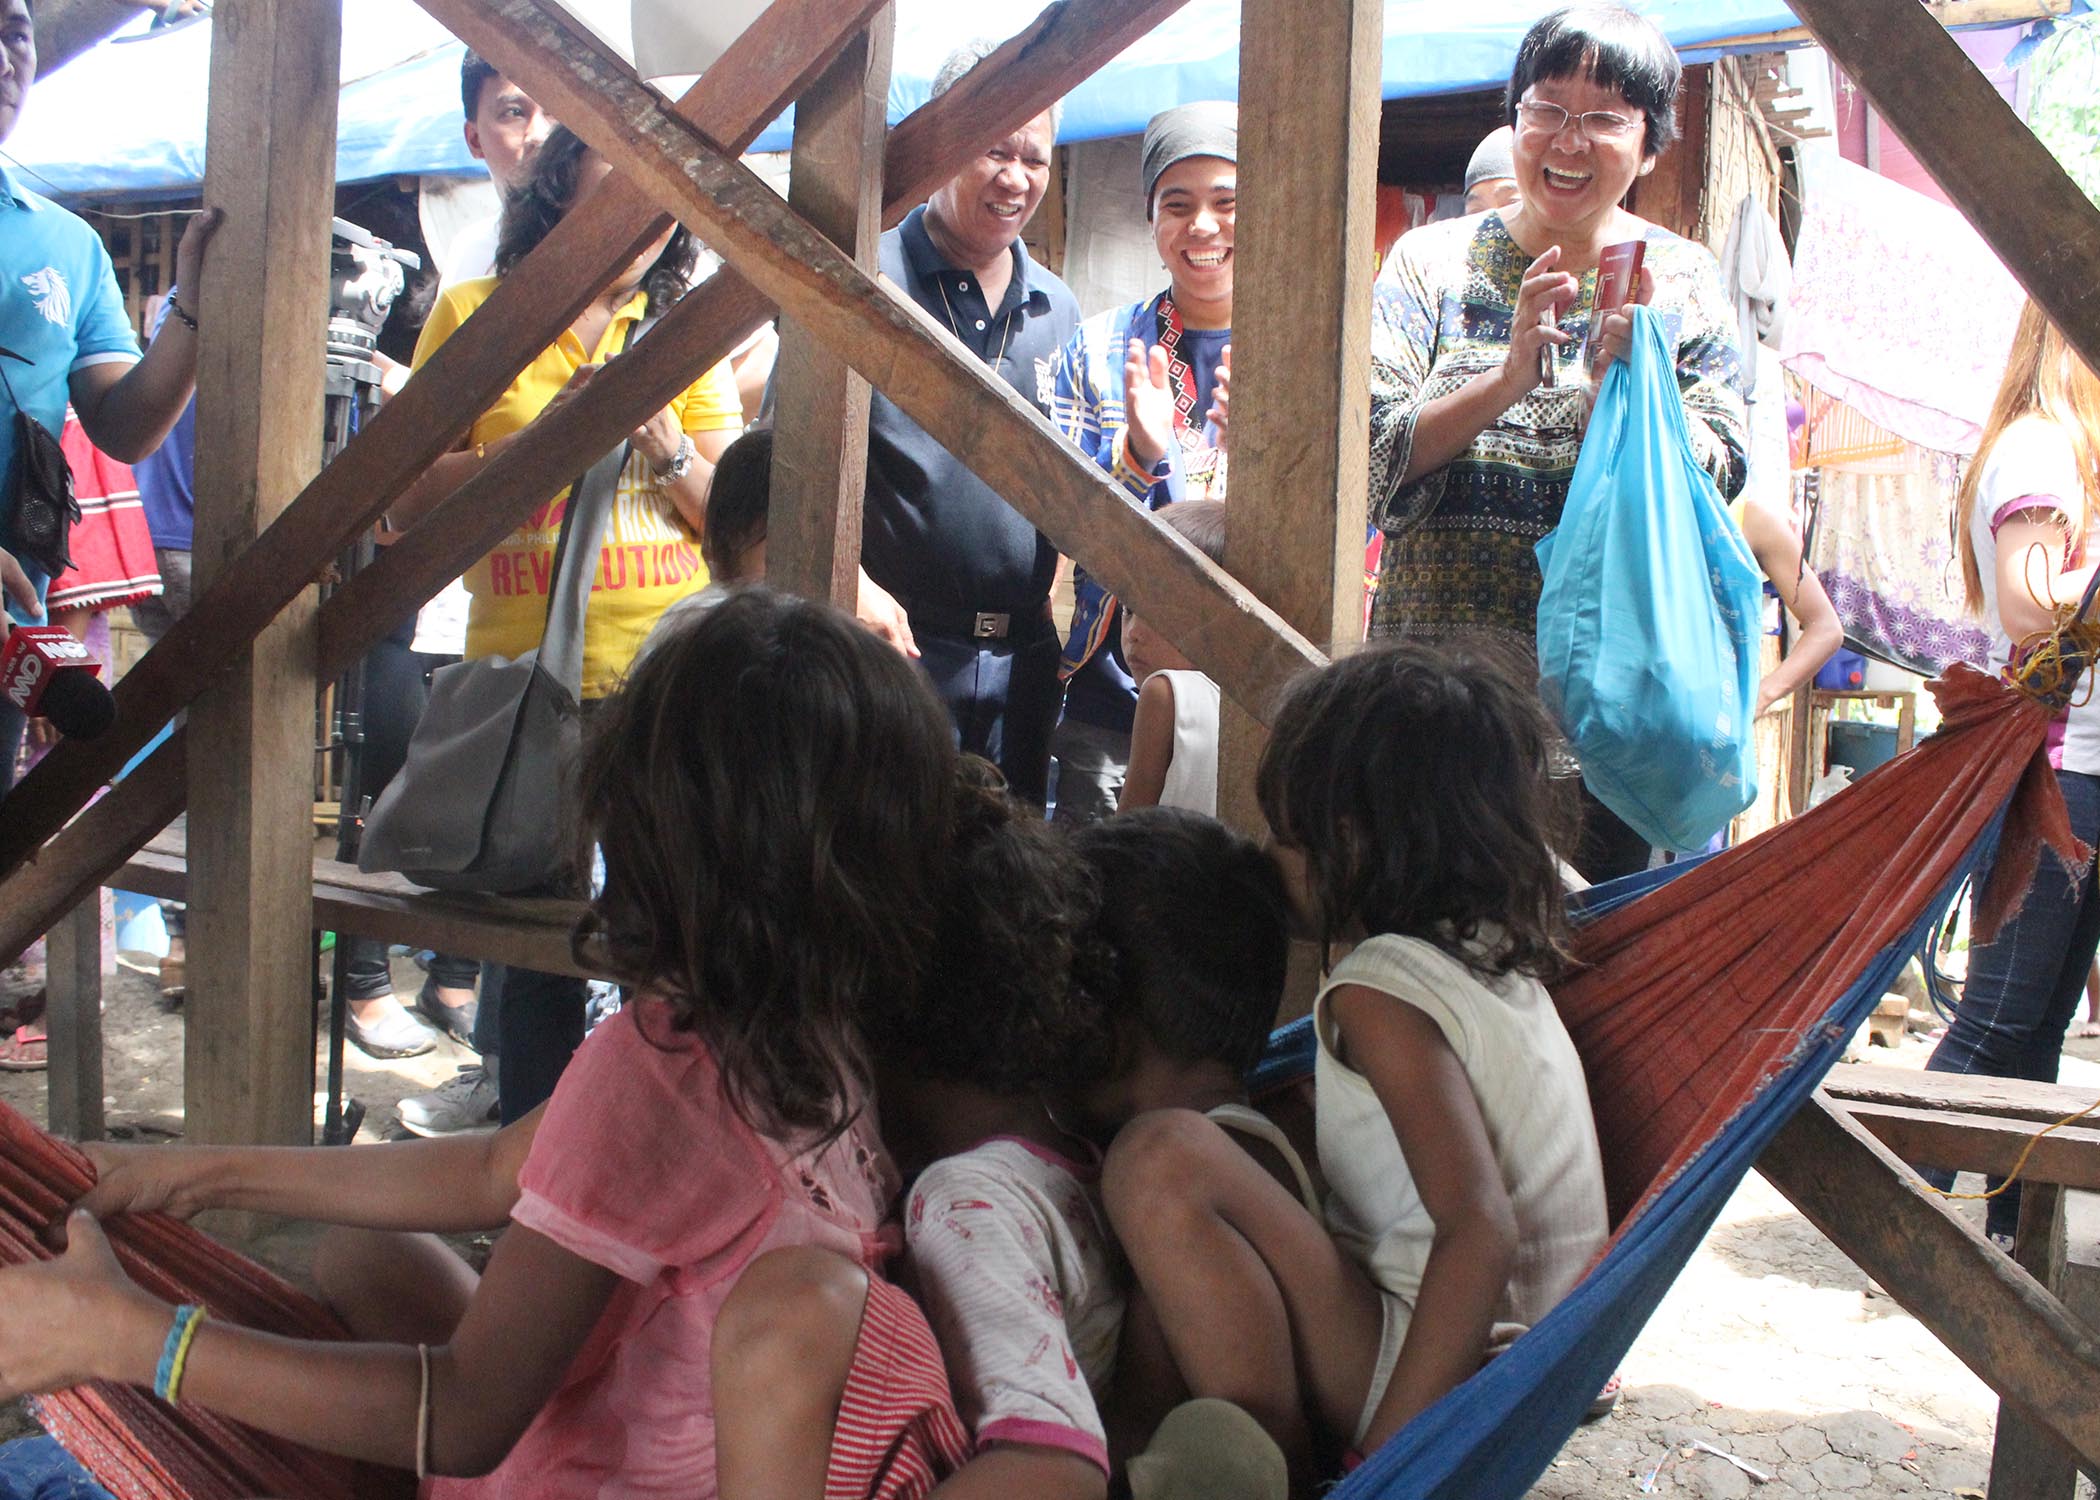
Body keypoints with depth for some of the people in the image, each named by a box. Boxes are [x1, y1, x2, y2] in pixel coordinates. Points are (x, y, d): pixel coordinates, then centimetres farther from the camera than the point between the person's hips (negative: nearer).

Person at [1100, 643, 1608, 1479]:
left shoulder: (1382, 989, -16)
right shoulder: (1498, 957, 10)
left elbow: (1479, 1232, -27)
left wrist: (1381, 1461, -27)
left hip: (1448, 1393, -10)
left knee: (1160, 1160, -25)